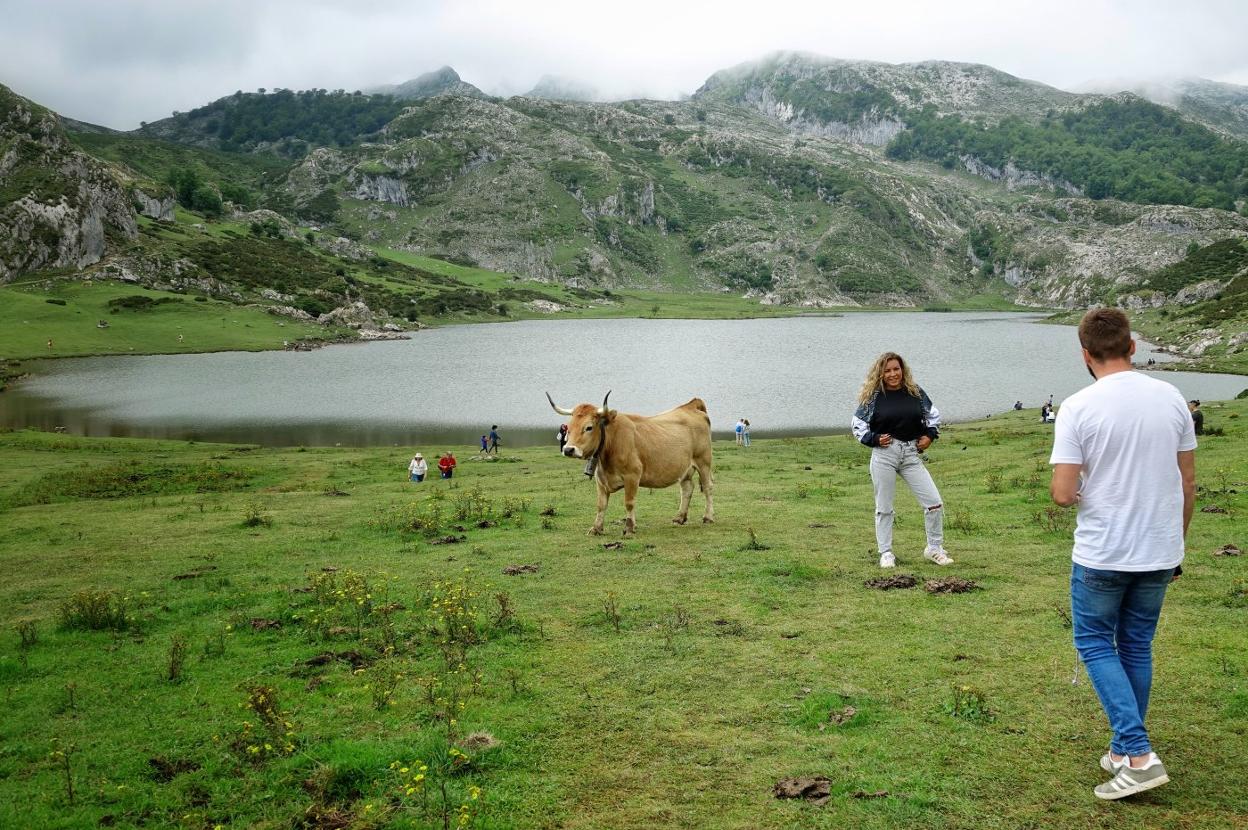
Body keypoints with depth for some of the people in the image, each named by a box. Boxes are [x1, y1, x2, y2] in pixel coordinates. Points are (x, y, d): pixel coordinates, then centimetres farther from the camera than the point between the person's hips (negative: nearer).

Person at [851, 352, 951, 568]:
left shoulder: (915, 392, 5)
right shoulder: (873, 396, -2)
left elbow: (933, 415, 19)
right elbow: (858, 425, 6)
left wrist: (929, 435, 5)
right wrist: (875, 439, -8)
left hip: (911, 453, 2)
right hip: (884, 454, -2)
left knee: (934, 502, -3)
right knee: (884, 508, 5)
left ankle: (935, 548, 15)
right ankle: (886, 553, 17)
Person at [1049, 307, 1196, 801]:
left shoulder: (1078, 408, -15)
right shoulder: (1171, 399, -1)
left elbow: (1062, 494, -18)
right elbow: (1187, 484, 7)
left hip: (1101, 555, -4)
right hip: (1159, 554, 5)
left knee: (1096, 644, 10)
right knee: (1137, 647, 18)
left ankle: (1137, 755, -2)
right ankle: (1126, 750, 27)